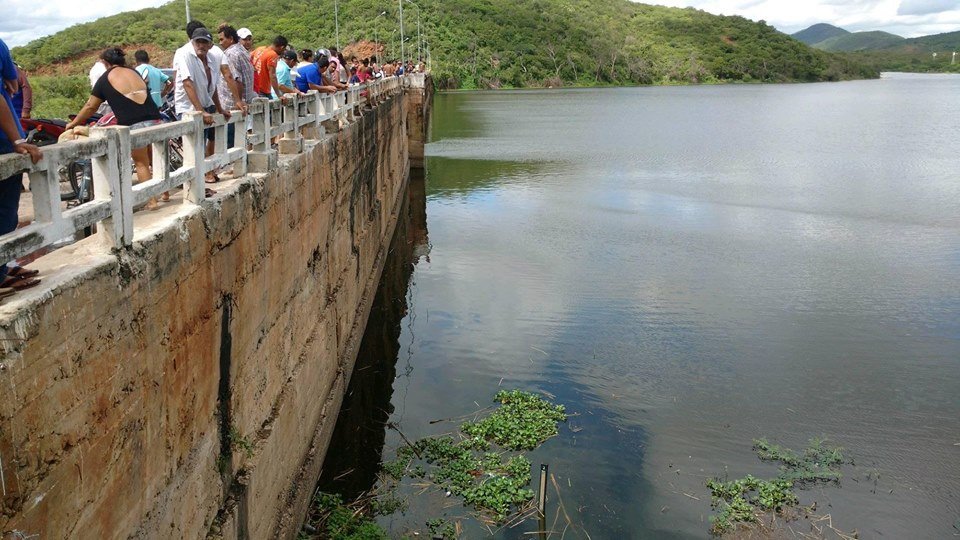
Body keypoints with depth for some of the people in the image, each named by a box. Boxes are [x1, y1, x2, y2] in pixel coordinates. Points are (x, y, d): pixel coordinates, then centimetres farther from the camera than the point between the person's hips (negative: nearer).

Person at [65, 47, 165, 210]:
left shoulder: (105, 79, 7)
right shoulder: (134, 72, 19)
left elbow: (90, 107, 13)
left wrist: (73, 123, 27)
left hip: (133, 126, -4)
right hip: (154, 120, 4)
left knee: (141, 163, 7)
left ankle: (152, 201, 4)